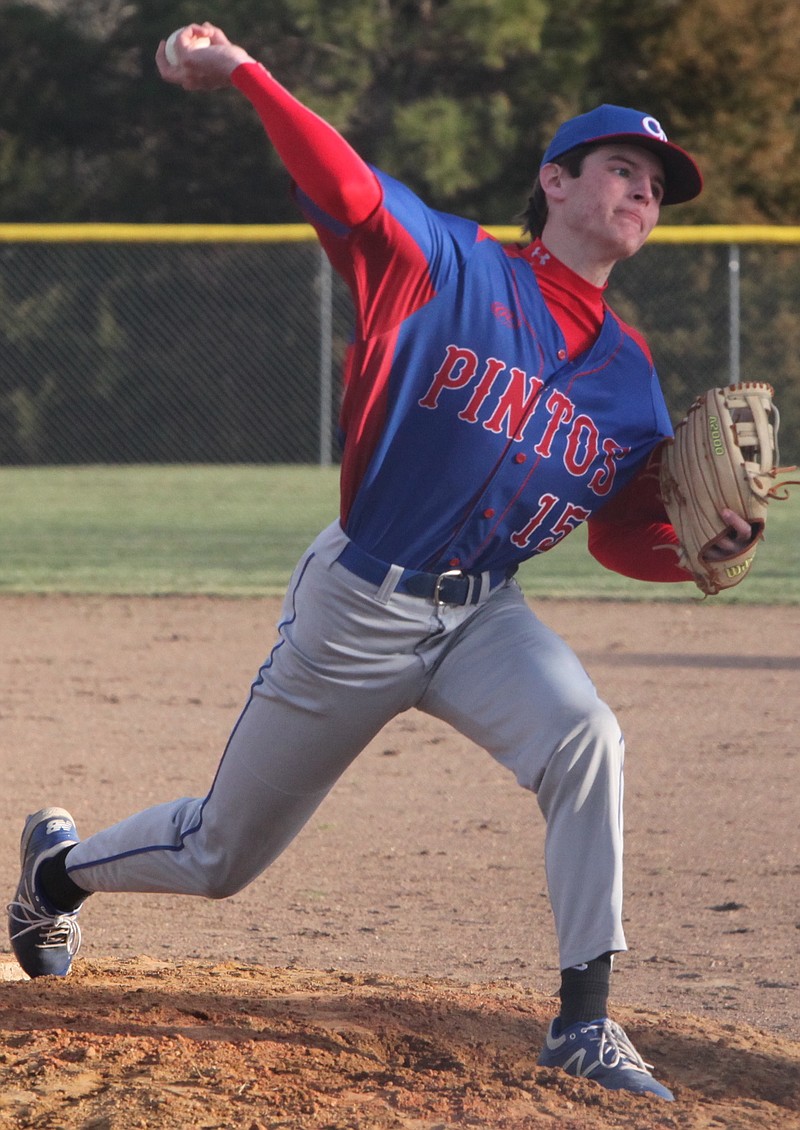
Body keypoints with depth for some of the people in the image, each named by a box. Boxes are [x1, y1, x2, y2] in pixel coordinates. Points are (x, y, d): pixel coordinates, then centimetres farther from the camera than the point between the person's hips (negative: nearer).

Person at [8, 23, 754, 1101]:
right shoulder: (452, 267, -11)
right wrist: (243, 73, -40)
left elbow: (628, 536, 10)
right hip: (357, 607, -4)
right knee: (218, 857, 10)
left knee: (584, 737, -30)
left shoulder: (629, 373, 4)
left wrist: (709, 544, -12)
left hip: (483, 615, 4)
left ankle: (584, 1022, -24)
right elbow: (346, 188, -26)